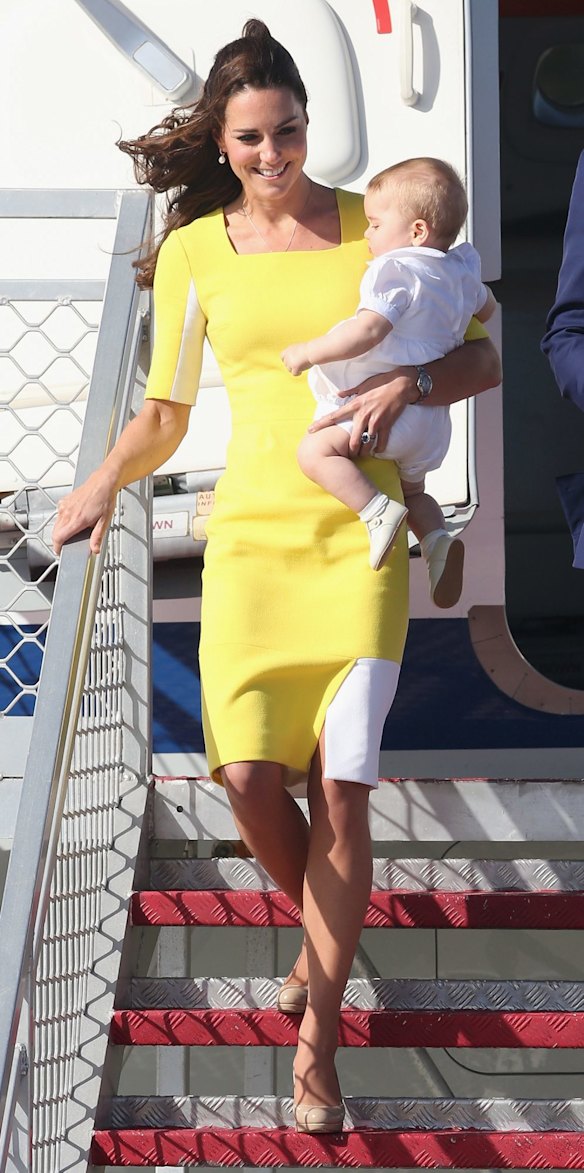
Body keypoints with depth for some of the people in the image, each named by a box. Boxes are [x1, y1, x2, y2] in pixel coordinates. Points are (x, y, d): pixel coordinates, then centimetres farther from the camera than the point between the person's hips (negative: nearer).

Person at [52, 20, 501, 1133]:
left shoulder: (375, 225, 4)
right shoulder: (192, 252, 6)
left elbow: (482, 360, 6)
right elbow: (164, 414, 14)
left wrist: (406, 382, -14)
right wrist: (103, 480, -3)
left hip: (359, 533, -1)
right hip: (251, 529, 1)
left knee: (341, 786, -9)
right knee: (249, 772, -11)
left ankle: (316, 1040, 4)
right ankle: (321, 929, 23)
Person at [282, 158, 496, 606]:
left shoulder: (394, 271, -14)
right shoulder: (461, 271, 13)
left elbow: (367, 331, -28)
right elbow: (486, 306, 35)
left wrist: (308, 352, -20)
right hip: (431, 423, 10)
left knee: (315, 451, -19)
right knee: (411, 487, 28)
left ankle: (379, 511, -29)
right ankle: (437, 538, 2)